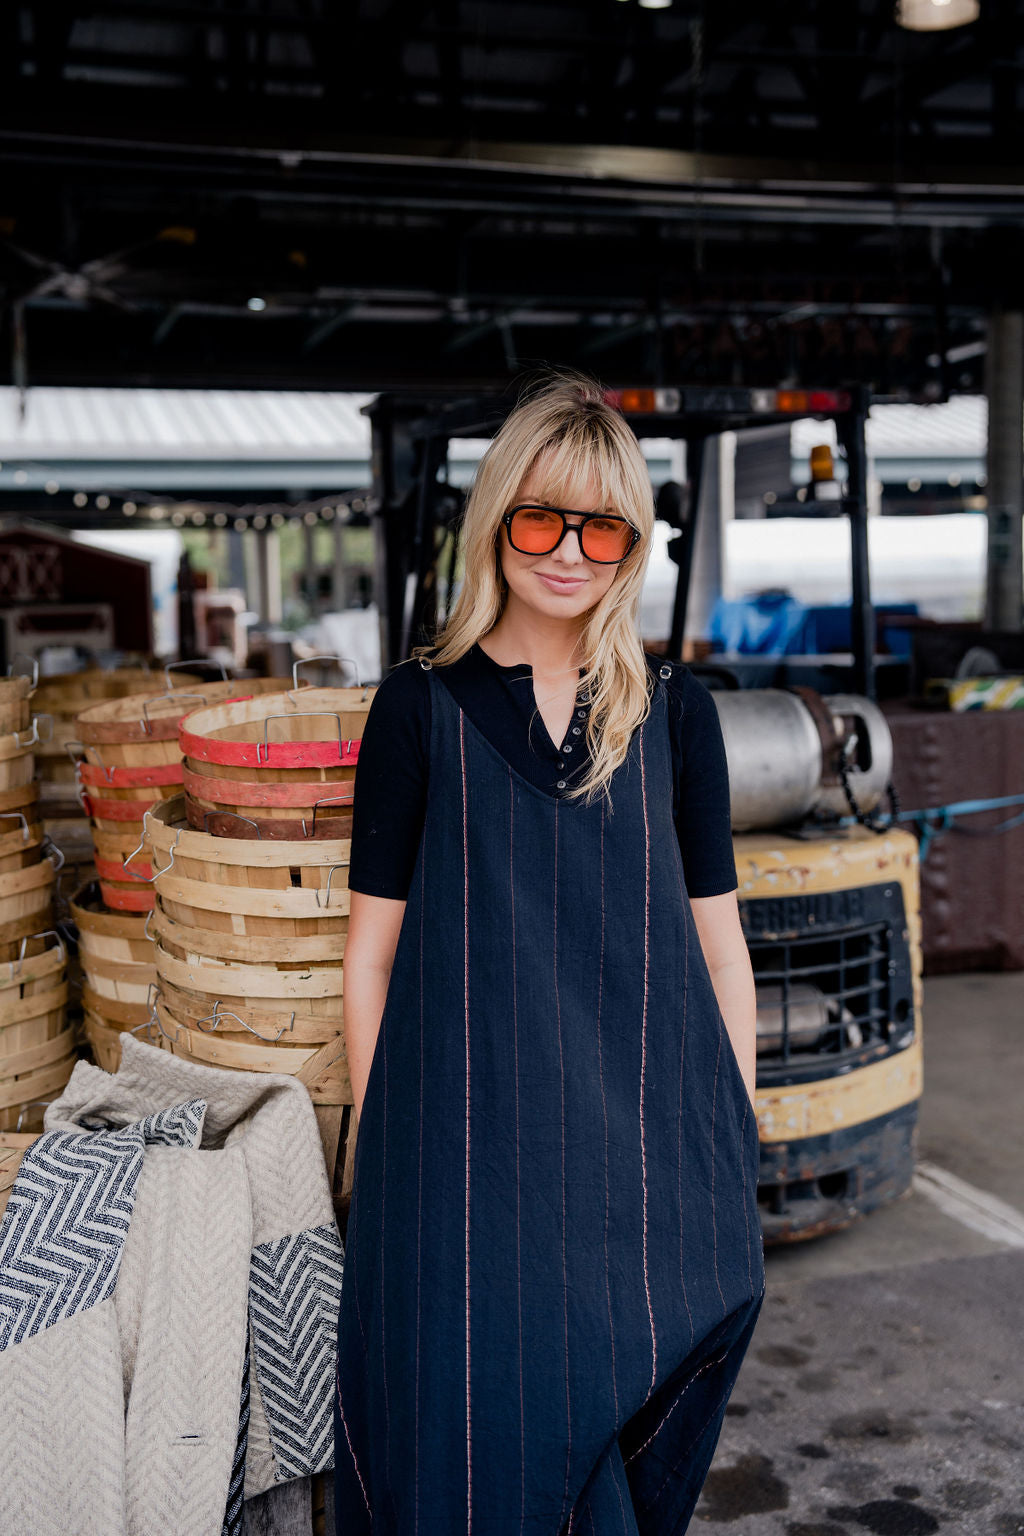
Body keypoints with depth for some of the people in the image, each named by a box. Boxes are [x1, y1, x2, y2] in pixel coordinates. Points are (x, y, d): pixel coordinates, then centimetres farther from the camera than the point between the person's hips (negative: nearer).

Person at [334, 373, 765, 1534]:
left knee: (624, 1435, 11)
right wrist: (378, 1146, 0)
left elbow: (717, 943, 7)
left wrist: (733, 1140, 6)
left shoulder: (674, 711, 4)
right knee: (473, 1443, 2)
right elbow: (373, 950, 1)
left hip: (646, 1152, 2)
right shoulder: (422, 706, -1)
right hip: (469, 1141, -1)